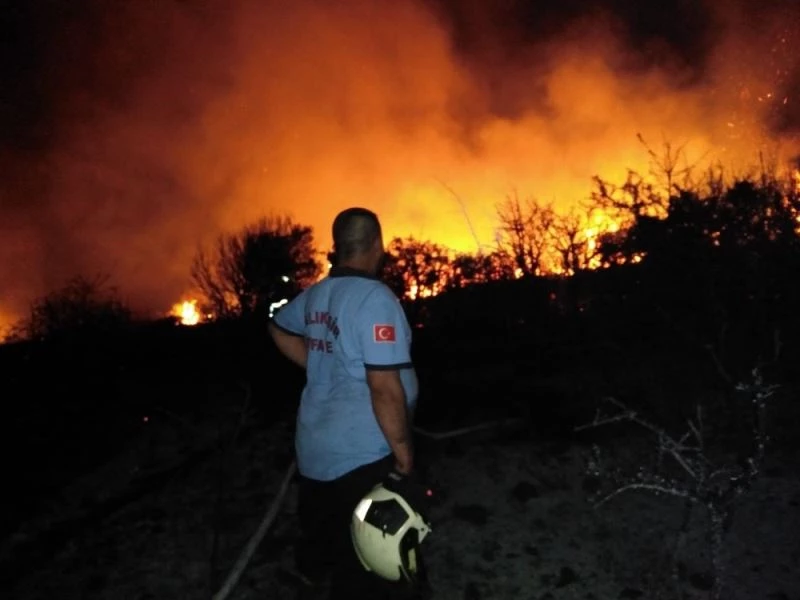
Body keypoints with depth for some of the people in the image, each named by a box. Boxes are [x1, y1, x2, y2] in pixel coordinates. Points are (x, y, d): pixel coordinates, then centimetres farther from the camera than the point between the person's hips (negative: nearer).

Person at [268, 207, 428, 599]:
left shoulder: (315, 295, 4)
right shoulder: (375, 298, -21)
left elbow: (278, 328, 24)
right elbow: (384, 387, -25)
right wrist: (402, 448, -14)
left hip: (315, 448, 8)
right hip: (362, 456, -8)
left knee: (324, 538, 29)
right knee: (367, 565, 7)